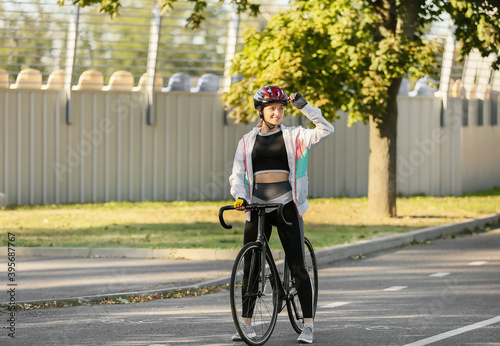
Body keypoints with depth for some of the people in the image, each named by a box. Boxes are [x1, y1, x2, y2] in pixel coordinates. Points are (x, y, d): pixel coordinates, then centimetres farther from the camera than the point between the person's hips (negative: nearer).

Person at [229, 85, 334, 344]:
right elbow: (237, 174, 6)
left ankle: (308, 325, -1)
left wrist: (304, 106, -13)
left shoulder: (293, 136, 4)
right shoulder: (247, 141, 9)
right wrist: (239, 196, -13)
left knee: (297, 267, -3)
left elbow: (326, 130, -7)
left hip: (286, 206, -2)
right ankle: (246, 323, 12)